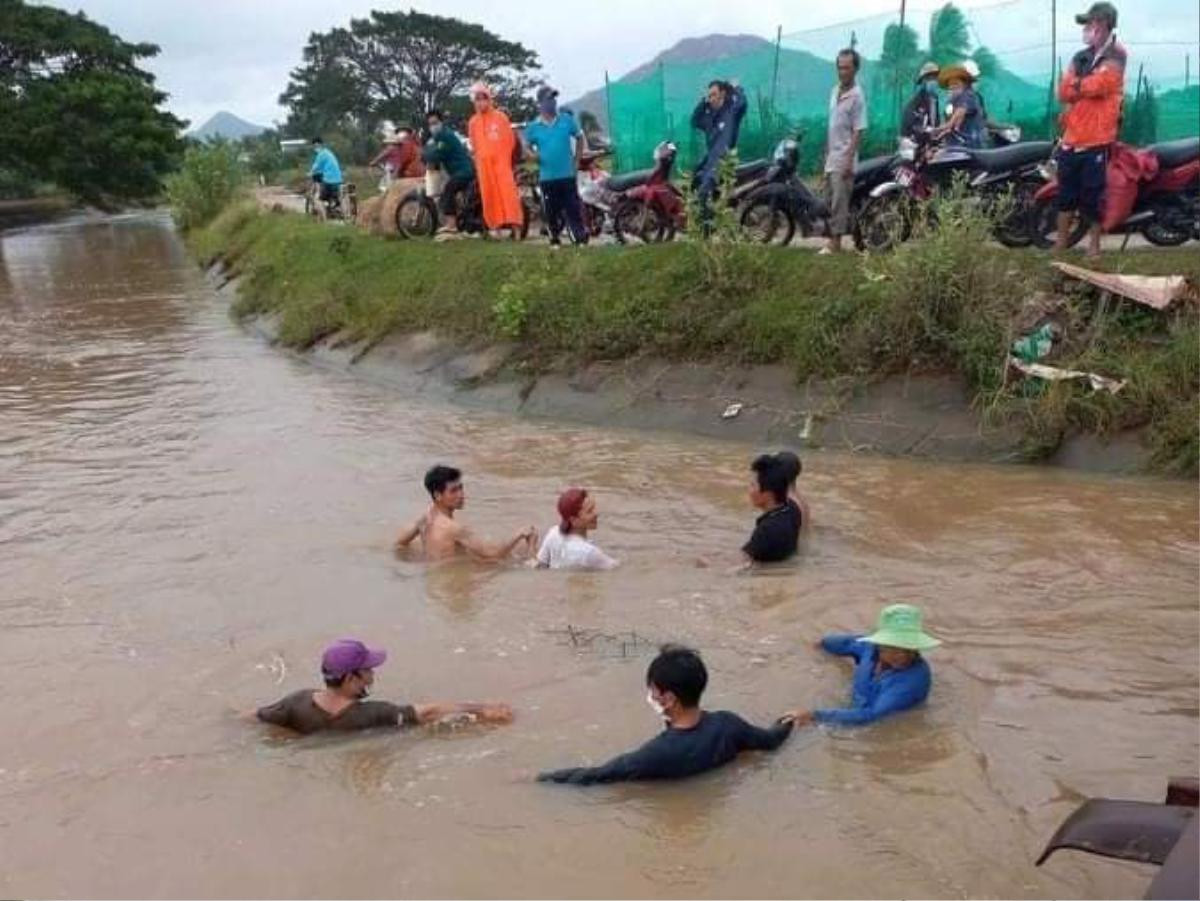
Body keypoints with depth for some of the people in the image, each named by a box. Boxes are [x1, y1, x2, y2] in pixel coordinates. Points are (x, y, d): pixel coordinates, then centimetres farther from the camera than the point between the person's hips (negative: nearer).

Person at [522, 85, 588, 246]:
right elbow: (527, 145, 13)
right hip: (547, 176, 1)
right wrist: (534, 155, -9)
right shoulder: (534, 126, 0)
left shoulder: (567, 120, 0)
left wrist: (577, 160, 4)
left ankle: (581, 238, 4)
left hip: (567, 174, -1)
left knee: (573, 208, -1)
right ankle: (554, 238, 21)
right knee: (552, 211, 8)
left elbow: (580, 138, 11)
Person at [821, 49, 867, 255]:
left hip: (844, 159, -8)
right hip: (831, 158, 8)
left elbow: (858, 131, -15)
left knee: (839, 201, -8)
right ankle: (832, 238, 20)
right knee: (830, 200, 12)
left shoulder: (857, 96, -12)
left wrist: (849, 160, -20)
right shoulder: (834, 91, 12)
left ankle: (836, 242, -7)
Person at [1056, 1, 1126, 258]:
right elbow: (1063, 92, 3)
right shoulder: (1080, 57, 14)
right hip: (1072, 137, 6)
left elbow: (1097, 85, -19)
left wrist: (1076, 84, -2)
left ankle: (1094, 245, 10)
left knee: (1092, 196, -2)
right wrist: (1087, 86, -11)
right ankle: (1060, 244, 20)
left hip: (1096, 139, -6)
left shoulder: (1114, 57, -6)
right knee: (1066, 193, 11)